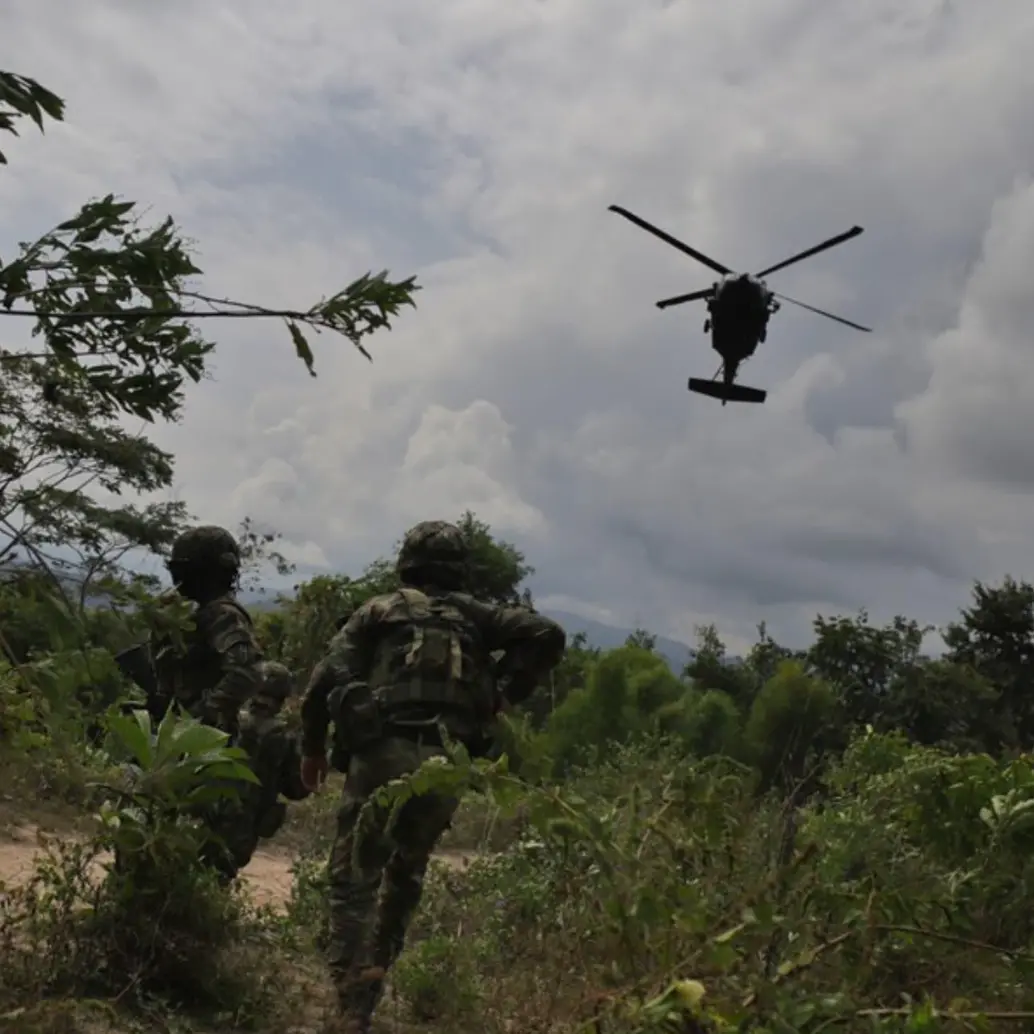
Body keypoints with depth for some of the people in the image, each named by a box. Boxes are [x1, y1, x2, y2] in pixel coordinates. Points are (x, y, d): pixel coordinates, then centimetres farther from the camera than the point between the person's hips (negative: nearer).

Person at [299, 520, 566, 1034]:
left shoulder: (379, 611, 12)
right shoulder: (474, 615, 16)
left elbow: (324, 682, 4)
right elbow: (548, 635, 8)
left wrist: (313, 747, 16)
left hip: (383, 755, -2)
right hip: (446, 765, 3)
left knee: (353, 877, 2)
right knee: (406, 870, 25)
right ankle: (374, 971, 26)